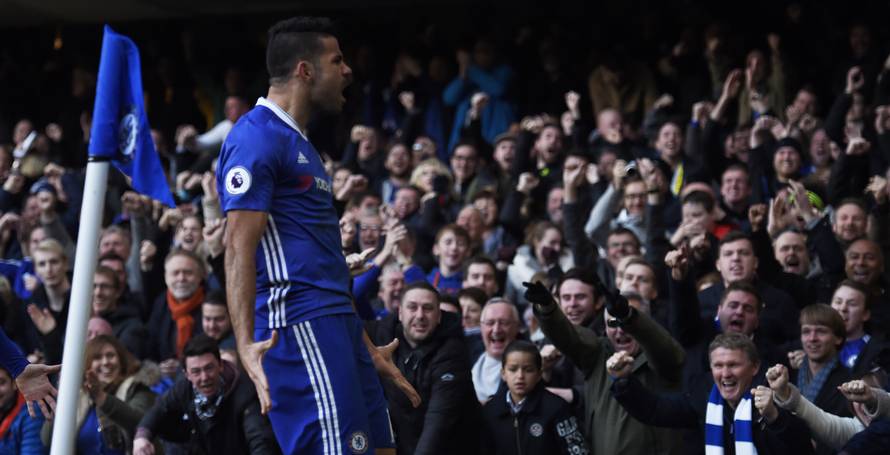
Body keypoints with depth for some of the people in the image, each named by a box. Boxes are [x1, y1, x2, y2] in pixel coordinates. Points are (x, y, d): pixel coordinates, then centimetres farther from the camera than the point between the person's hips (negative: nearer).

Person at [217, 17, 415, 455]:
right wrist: (246, 345, -27)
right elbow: (239, 249, -16)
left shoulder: (298, 143, 24)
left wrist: (365, 347, 30)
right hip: (300, 328, -10)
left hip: (336, 324, 10)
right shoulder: (257, 139, -8)